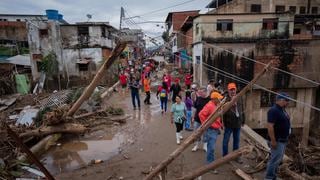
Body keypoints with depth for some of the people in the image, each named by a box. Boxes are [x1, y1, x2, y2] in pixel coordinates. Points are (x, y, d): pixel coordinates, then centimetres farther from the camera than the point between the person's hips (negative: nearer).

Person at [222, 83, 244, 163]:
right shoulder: (225, 100, -12)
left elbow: (241, 111, 13)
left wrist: (242, 121, 14)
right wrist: (222, 123, -16)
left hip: (237, 124, 6)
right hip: (229, 124, -5)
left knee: (237, 141, 17)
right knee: (226, 141, 6)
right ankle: (225, 156, 20)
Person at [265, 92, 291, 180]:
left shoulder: (282, 110, 10)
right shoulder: (274, 110, -21)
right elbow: (270, 126, -26)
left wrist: (286, 138, 20)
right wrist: (273, 141, -26)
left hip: (283, 140, 10)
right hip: (277, 140, -10)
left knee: (278, 159, 19)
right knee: (275, 160, -3)